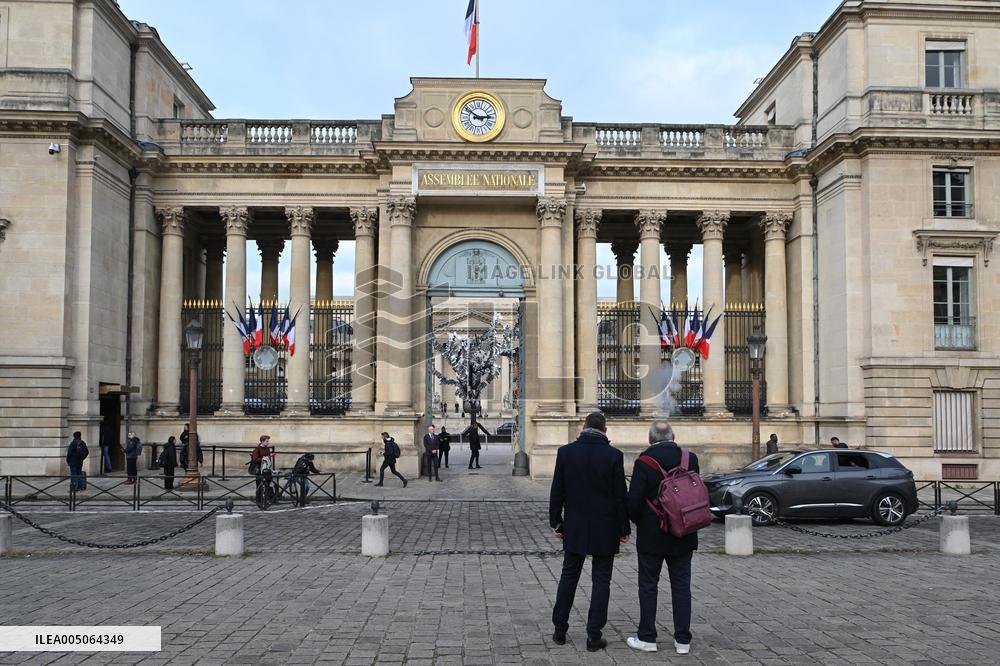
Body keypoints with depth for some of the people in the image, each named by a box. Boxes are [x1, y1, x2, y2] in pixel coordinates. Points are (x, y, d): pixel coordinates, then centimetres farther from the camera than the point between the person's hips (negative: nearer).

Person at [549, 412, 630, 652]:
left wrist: (556, 522, 10)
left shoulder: (565, 452, -4)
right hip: (605, 529, -2)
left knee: (568, 577, 14)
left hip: (574, 528, 2)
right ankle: (594, 636, 7)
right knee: (601, 581, 5)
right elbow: (620, 496, -7)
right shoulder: (613, 455, -10)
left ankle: (560, 630, 19)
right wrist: (624, 528, 3)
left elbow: (557, 492, 0)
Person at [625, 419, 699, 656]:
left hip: (652, 536, -3)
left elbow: (634, 501, -13)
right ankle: (682, 640, 13)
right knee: (681, 585, 10)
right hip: (683, 537, 3)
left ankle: (647, 638, 14)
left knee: (648, 585, 8)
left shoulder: (645, 462, -14)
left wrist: (638, 521, 5)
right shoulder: (690, 459, -2)